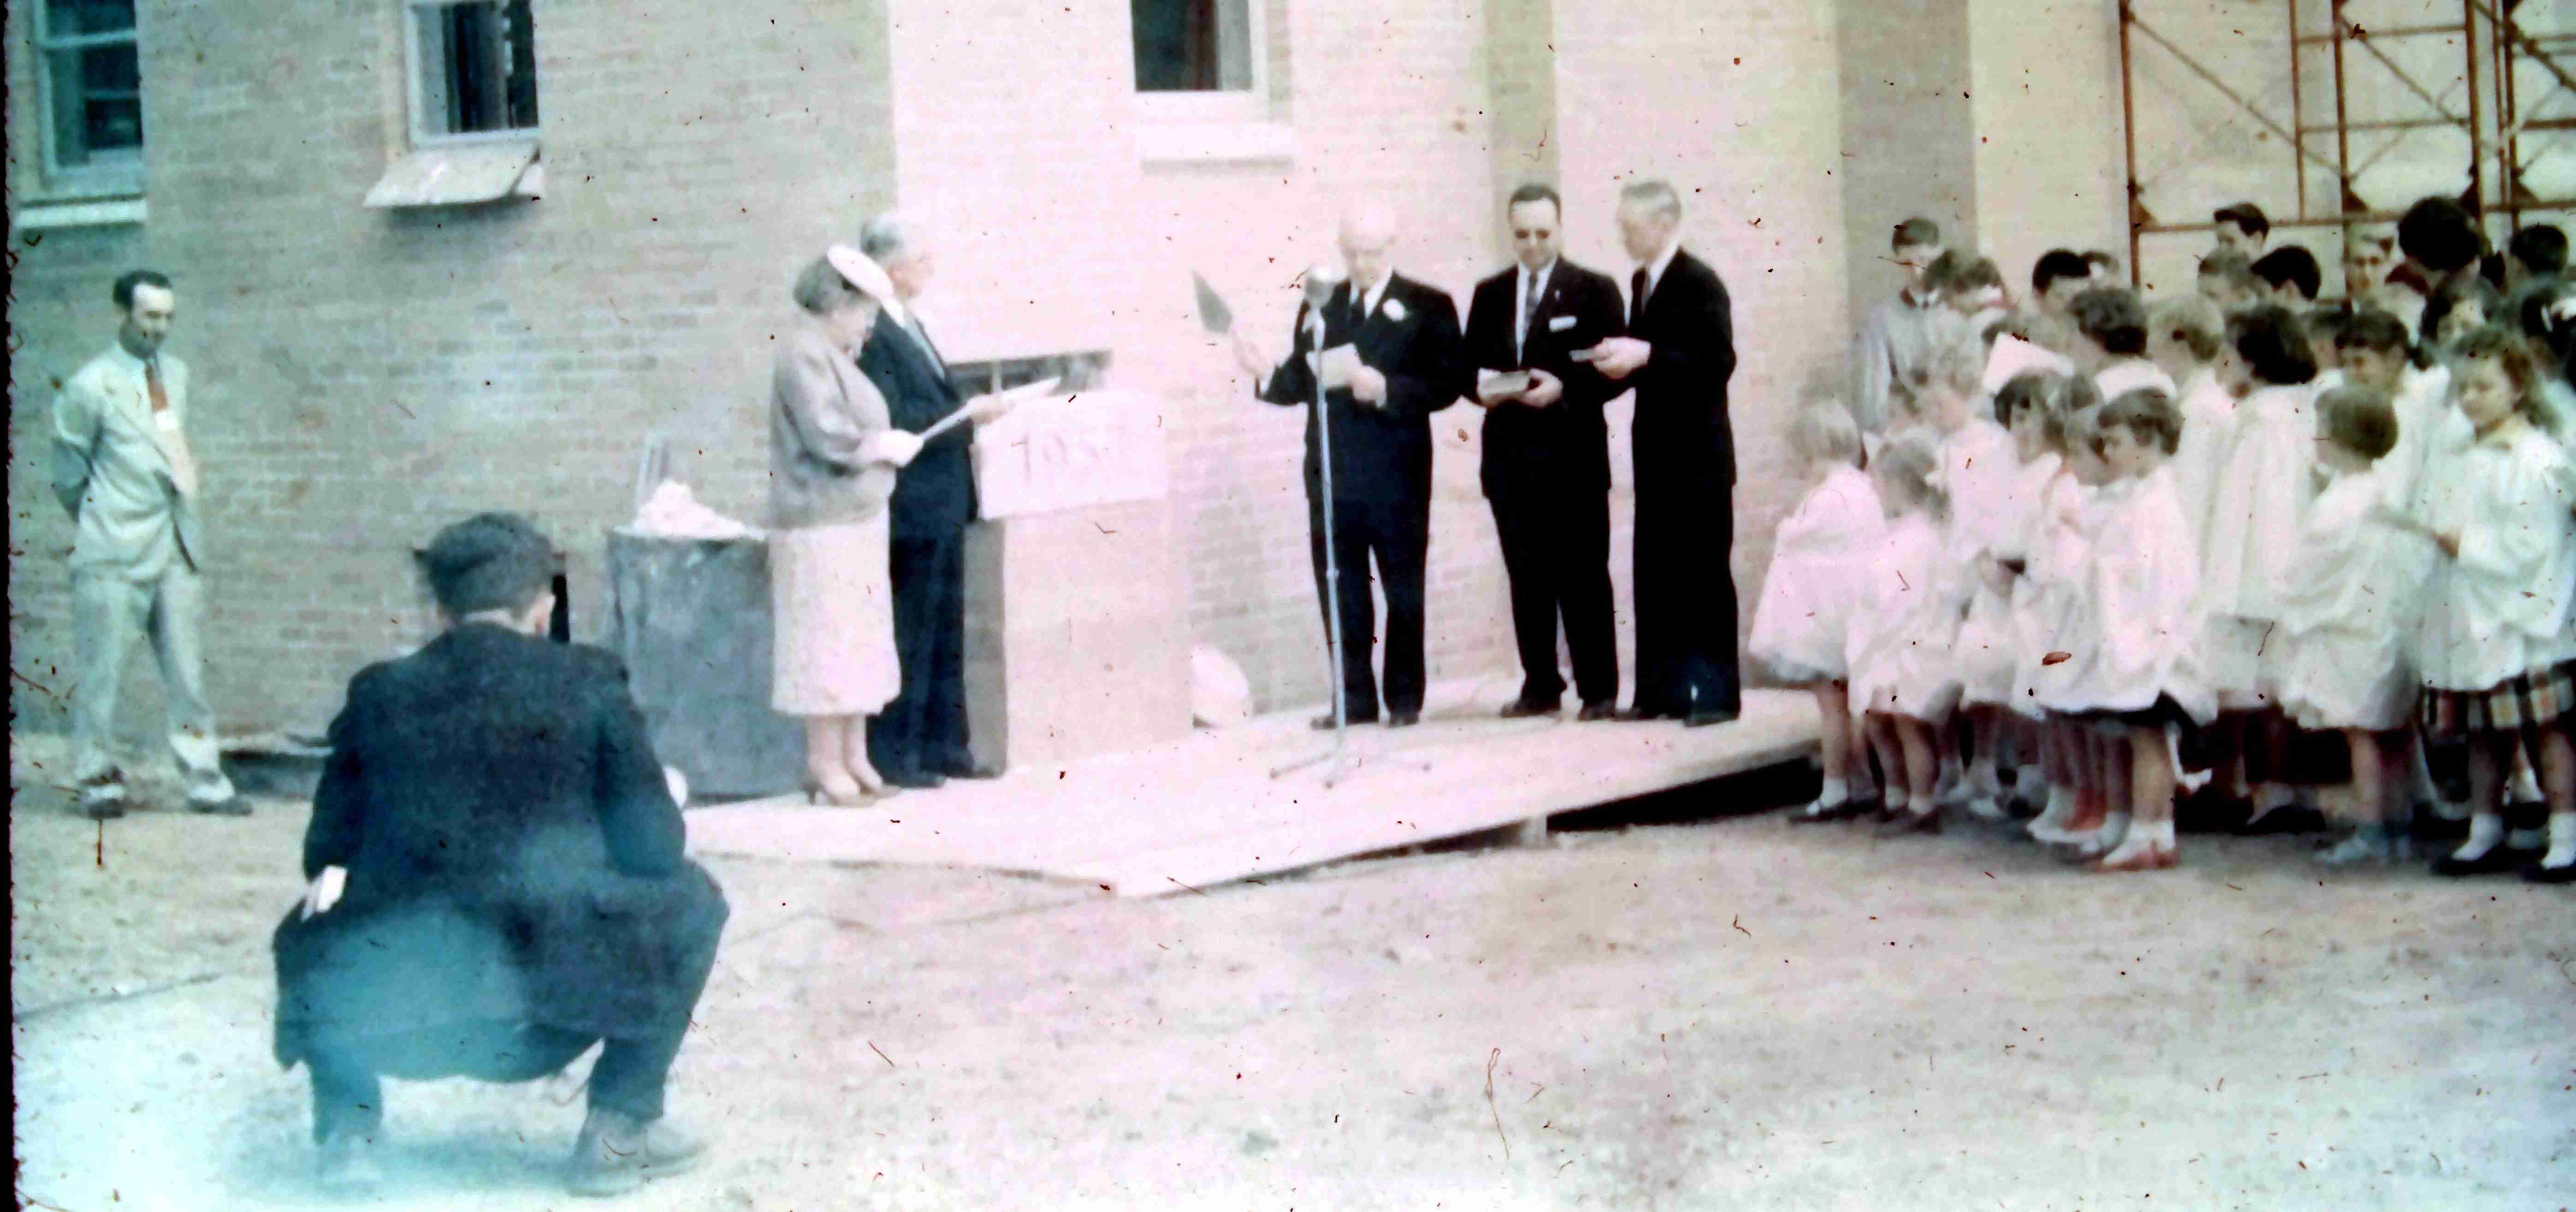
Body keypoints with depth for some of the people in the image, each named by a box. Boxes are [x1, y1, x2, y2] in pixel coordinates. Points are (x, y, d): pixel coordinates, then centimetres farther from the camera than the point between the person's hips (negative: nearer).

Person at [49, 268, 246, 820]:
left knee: (187, 668, 5)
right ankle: (98, 779, 10)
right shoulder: (91, 386, -7)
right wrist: (97, 523, 8)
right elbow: (69, 473, 1)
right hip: (116, 552, -5)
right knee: (103, 670, 0)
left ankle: (205, 779, 8)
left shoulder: (175, 374, 12)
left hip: (177, 546, 5)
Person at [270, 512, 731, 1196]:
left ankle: (348, 1131, 17)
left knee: (307, 941, 37)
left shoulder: (379, 691, 11)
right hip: (550, 982, -3)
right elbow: (657, 848, 8)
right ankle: (619, 1131, 19)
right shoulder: (589, 681, 4)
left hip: (393, 1010, 3)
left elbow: (326, 854, 16)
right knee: (690, 898, 24)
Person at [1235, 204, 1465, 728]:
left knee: (1403, 588, 3)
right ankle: (1355, 698, 11)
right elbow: (1300, 382, 12)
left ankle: (1404, 698, 10)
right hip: (1332, 472, 4)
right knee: (1339, 590, 5)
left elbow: (1447, 384, -8)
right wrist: (1267, 374, -8)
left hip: (1396, 473, -4)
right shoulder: (1320, 307, 13)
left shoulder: (1427, 307, 0)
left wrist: (1387, 390, -20)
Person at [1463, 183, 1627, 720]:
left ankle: (1598, 690, 2)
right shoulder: (1489, 294, 13)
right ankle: (1540, 685, 15)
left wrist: (1563, 388, -18)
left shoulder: (1594, 291, 1)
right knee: (1527, 577, 7)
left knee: (1583, 576, -3)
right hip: (1510, 455, 4)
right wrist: (1482, 387, -8)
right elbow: (1468, 366, 15)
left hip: (1571, 455, -4)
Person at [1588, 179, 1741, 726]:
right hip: (1657, 450, 8)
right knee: (1656, 573, 8)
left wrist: (1646, 356, -23)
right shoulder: (1642, 282, 13)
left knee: (1704, 573, -3)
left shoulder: (1699, 282, -12)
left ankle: (1717, 693, 2)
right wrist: (1624, 362, -2)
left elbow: (1718, 362, -18)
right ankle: (1663, 690, 13)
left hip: (1698, 454, -8)